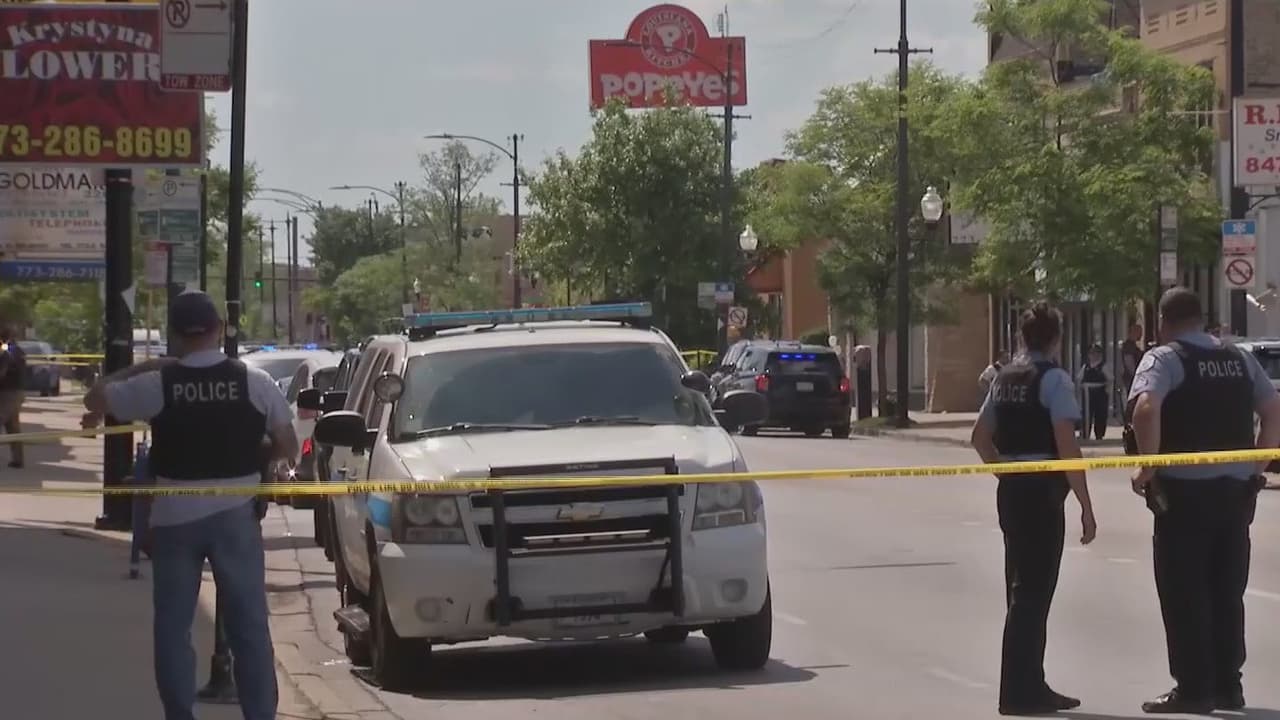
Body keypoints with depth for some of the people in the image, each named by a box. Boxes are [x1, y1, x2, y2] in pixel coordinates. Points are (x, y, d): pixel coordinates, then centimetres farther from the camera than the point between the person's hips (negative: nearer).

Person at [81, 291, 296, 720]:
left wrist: (146, 367, 11)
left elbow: (94, 399, 7)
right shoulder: (254, 382, -5)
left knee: (173, 626, 10)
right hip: (235, 515, 1)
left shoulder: (157, 385, -8)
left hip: (175, 519, -1)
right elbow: (288, 447, 2)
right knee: (250, 625, 7)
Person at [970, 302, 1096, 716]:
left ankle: (1029, 686, 23)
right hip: (1042, 492, -8)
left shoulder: (1005, 378, 12)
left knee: (1023, 589, 15)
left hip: (1010, 491, 8)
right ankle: (1019, 693, -4)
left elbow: (981, 437, 19)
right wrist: (1085, 506, -13)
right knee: (1033, 593, -4)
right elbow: (1066, 446, -16)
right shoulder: (1053, 378, -11)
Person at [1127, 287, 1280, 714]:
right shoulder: (1240, 359, 10)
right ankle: (1227, 685, 16)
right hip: (1236, 488, 5)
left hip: (1184, 490, -5)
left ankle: (1193, 690, 0)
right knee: (1227, 591, 13)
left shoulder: (1164, 359, -7)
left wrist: (1148, 467, -15)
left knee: (1184, 593, 1)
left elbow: (1146, 410, -24)